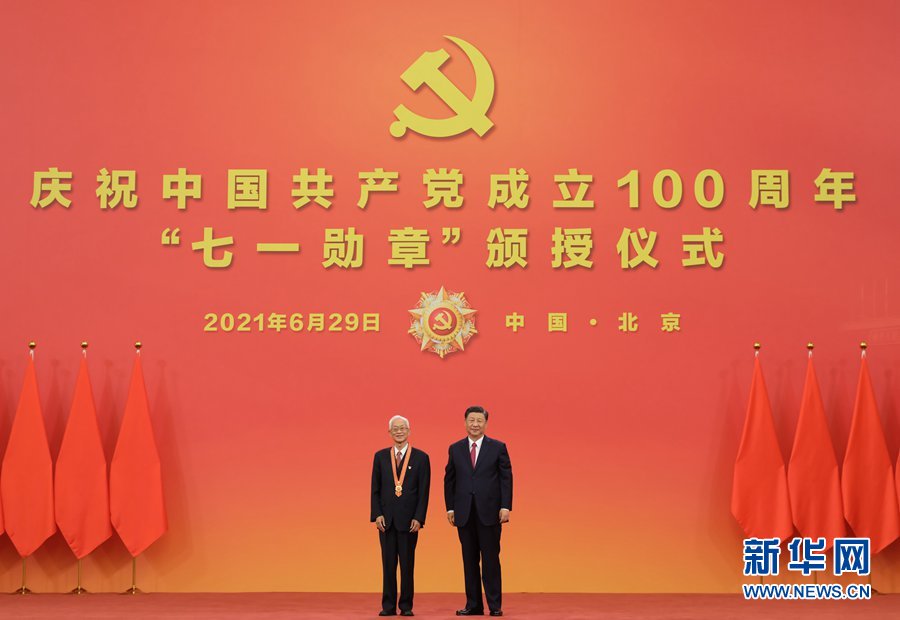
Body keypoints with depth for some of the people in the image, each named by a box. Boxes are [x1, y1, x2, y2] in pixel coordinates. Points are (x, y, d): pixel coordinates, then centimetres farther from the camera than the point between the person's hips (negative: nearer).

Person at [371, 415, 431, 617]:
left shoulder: (421, 458, 1)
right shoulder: (380, 456, 7)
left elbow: (424, 491, -1)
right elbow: (375, 489, 6)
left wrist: (418, 518, -9)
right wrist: (377, 514, -4)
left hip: (409, 519, -2)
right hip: (386, 519, 2)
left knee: (407, 564, 3)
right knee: (388, 564, 5)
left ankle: (406, 606, 10)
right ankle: (388, 605, 10)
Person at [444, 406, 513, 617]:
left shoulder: (498, 447, 2)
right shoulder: (455, 449, 9)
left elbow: (506, 478, -1)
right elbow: (449, 480, 10)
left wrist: (505, 507, -9)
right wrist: (450, 508, 3)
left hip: (489, 512, -2)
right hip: (464, 512, 2)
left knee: (491, 559, 0)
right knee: (469, 560, 6)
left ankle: (495, 605, 7)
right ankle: (473, 605, 13)